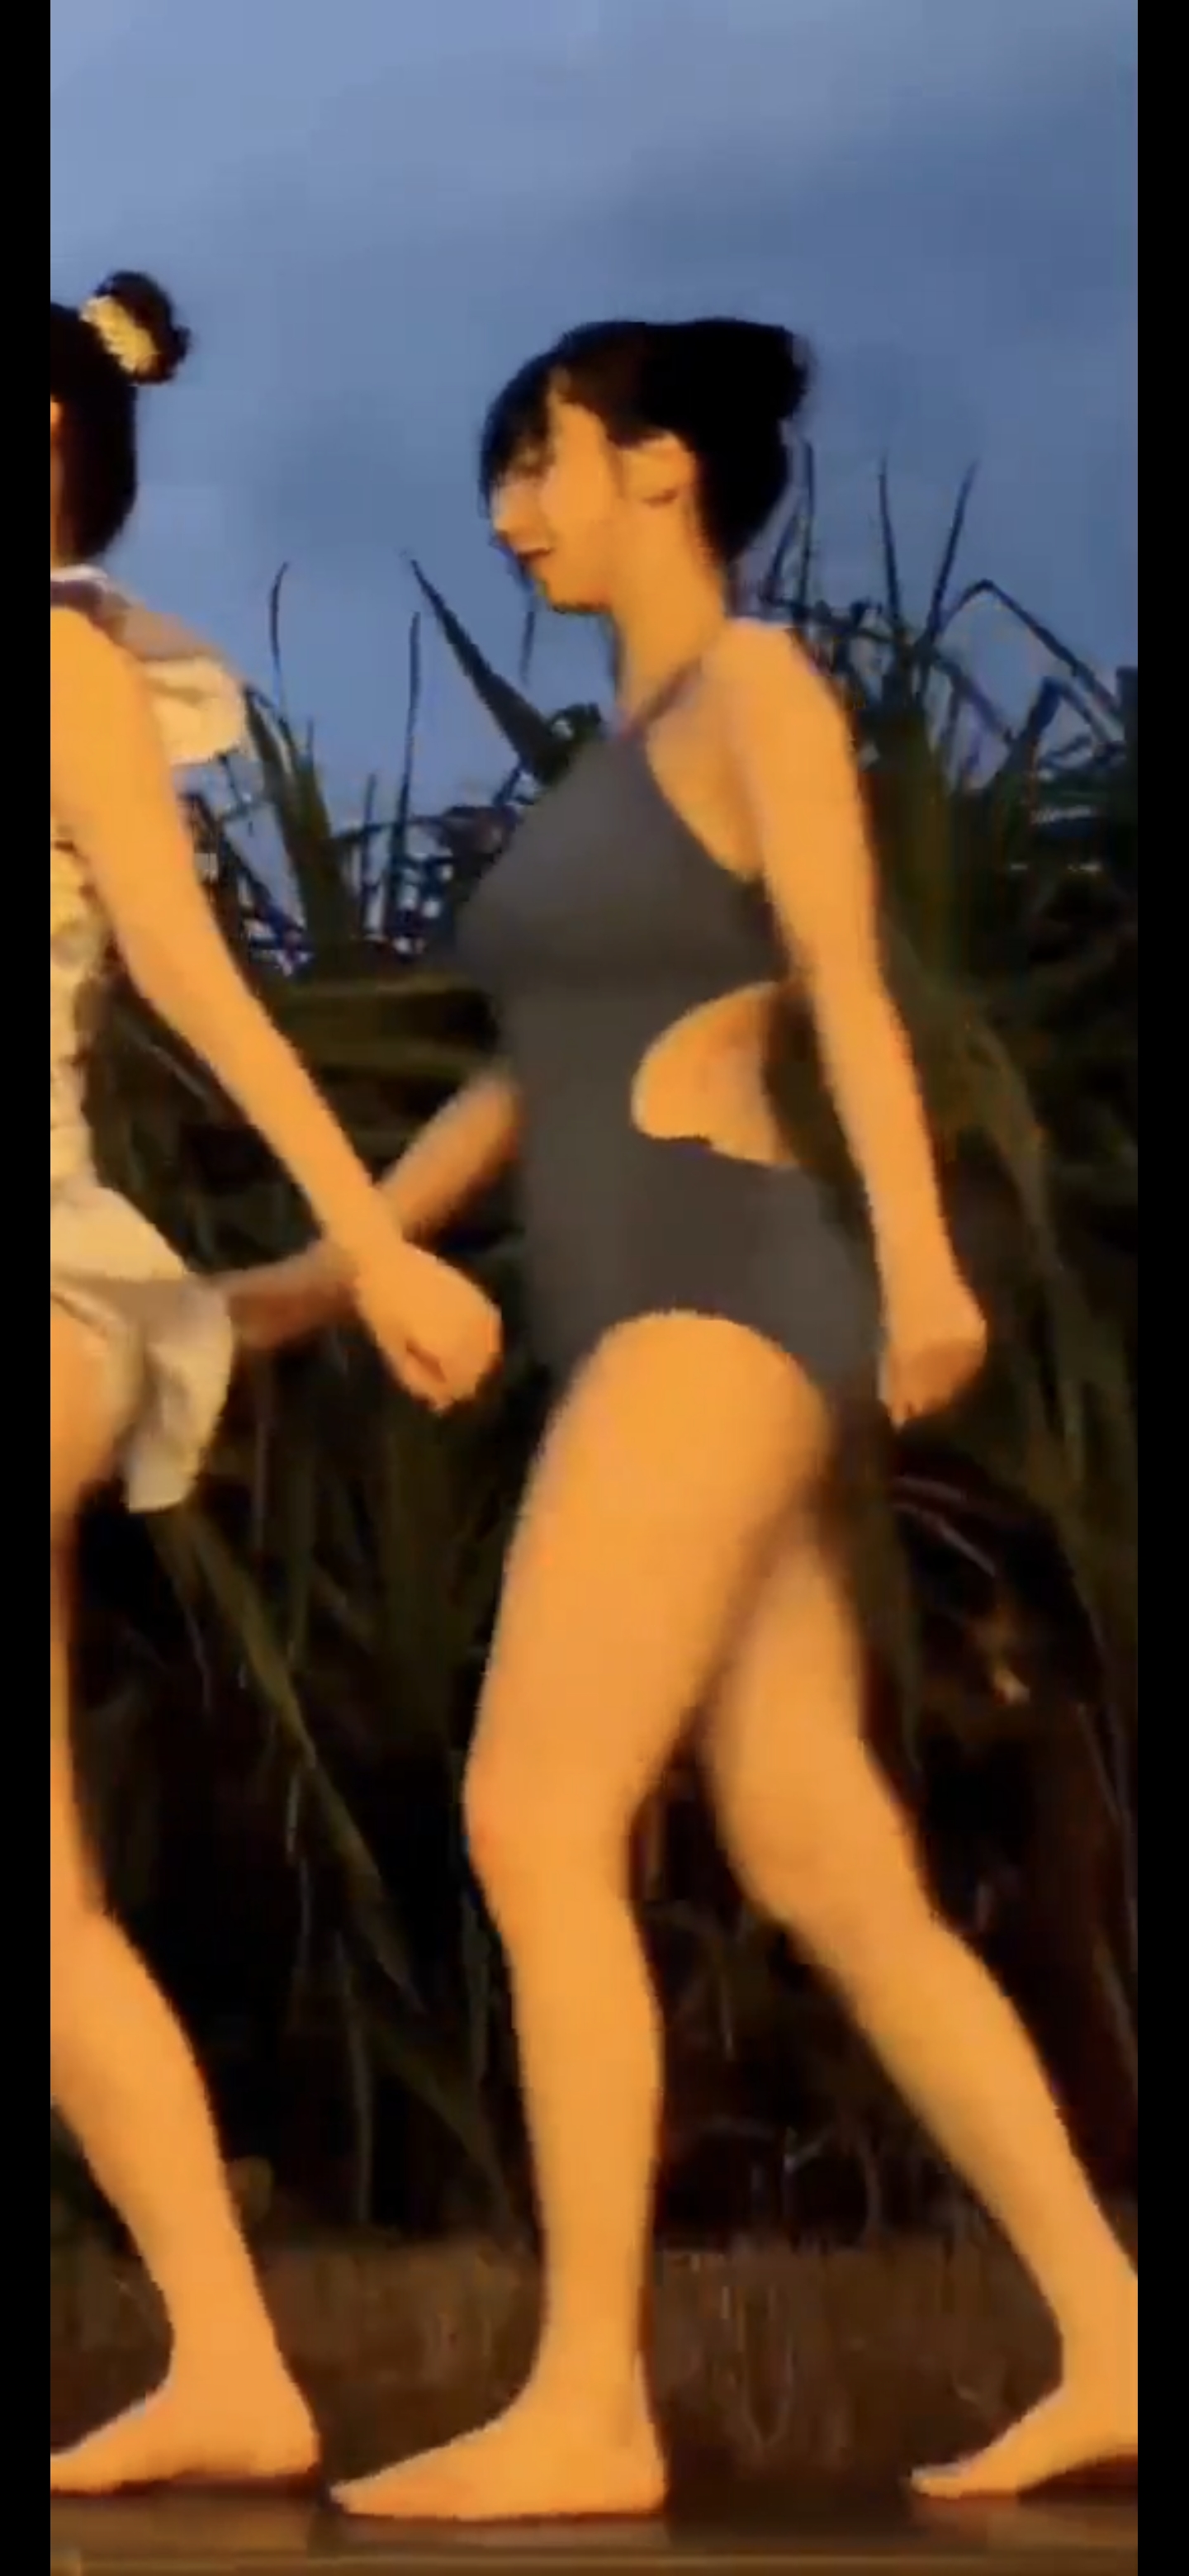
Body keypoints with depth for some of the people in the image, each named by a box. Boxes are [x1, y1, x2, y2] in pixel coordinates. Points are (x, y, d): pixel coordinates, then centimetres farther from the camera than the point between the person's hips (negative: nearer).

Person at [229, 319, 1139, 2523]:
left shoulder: (758, 688, -1)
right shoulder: (621, 760, 25)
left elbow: (848, 989, -15)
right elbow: (549, 1074, 29)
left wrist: (916, 1253, -28)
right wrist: (333, 1265, 29)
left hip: (717, 1300, -9)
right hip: (664, 1334, 9)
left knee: (533, 1826, -16)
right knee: (827, 1877, 2)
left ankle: (586, 2405, -18)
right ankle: (1109, 2349, 0)